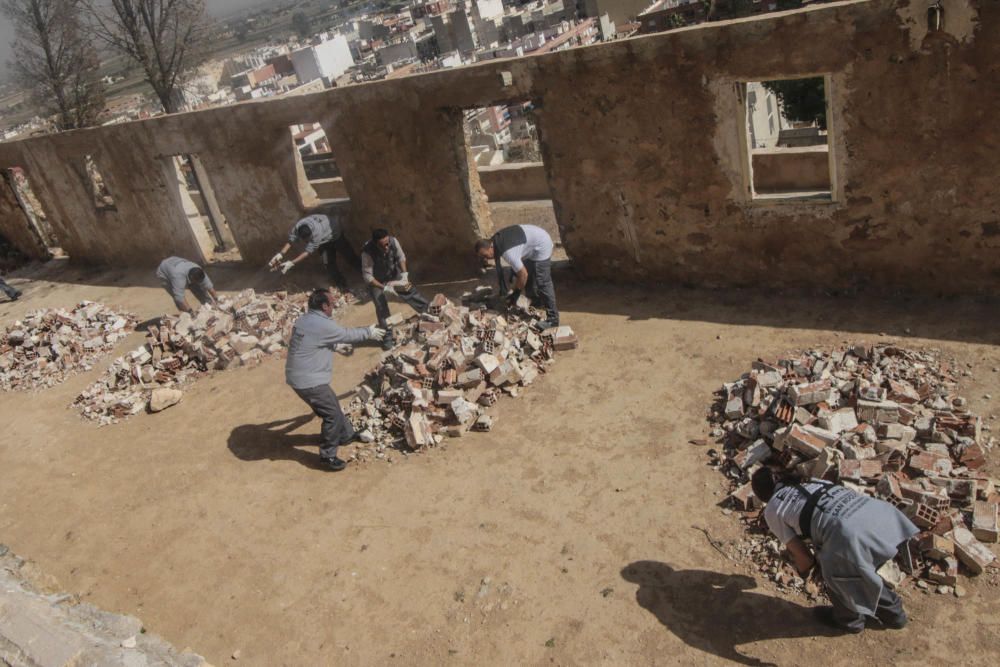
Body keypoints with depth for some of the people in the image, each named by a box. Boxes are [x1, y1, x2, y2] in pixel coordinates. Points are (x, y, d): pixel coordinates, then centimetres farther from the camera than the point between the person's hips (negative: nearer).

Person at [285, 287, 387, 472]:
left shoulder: (304, 320, 7)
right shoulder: (322, 325, -22)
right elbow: (347, 335, -8)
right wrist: (369, 332, 9)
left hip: (299, 376, 10)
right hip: (309, 381, -10)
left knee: (331, 406, 24)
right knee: (333, 414, 2)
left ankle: (346, 435, 43)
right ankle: (328, 456, 13)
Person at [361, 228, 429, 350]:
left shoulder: (393, 241, -29)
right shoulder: (367, 252, -39)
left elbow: (401, 257, -10)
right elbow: (367, 276, -32)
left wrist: (404, 274, -23)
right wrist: (384, 288, -38)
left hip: (393, 274, 3)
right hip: (376, 280, -3)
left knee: (410, 291, 10)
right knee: (381, 307, -5)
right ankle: (387, 335, 10)